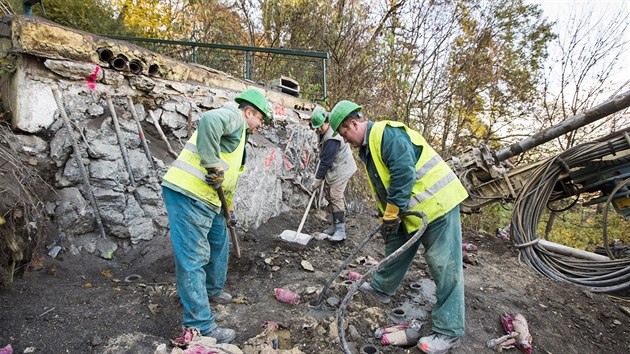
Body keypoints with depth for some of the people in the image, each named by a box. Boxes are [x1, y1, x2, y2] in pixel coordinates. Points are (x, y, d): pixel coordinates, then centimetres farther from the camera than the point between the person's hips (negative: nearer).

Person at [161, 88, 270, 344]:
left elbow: (227, 178, 30)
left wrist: (227, 210, 32)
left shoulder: (240, 133, 26)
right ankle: (200, 326, 3)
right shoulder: (234, 116, -5)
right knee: (193, 258, -6)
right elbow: (209, 120, -31)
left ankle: (213, 291, 43)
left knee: (219, 242, 23)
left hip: (206, 198, 11)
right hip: (187, 193, -11)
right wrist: (213, 167, -26)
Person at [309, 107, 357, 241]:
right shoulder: (324, 133, 6)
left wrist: (317, 180, -18)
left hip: (341, 169, -10)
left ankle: (340, 230, -8)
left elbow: (325, 161, -24)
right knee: (328, 194, 10)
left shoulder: (332, 138, -26)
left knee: (336, 196, -14)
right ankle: (335, 225, 19)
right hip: (332, 168, 10)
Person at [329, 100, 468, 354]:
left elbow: (403, 173, -26)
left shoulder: (386, 133, -19)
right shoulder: (368, 149, 14)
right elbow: (382, 186, 19)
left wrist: (392, 214, -18)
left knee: (445, 266, -4)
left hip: (437, 202, -10)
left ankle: (448, 332, 5)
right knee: (395, 247, 22)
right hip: (411, 210, 10)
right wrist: (386, 217, 12)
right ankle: (382, 288, 43)